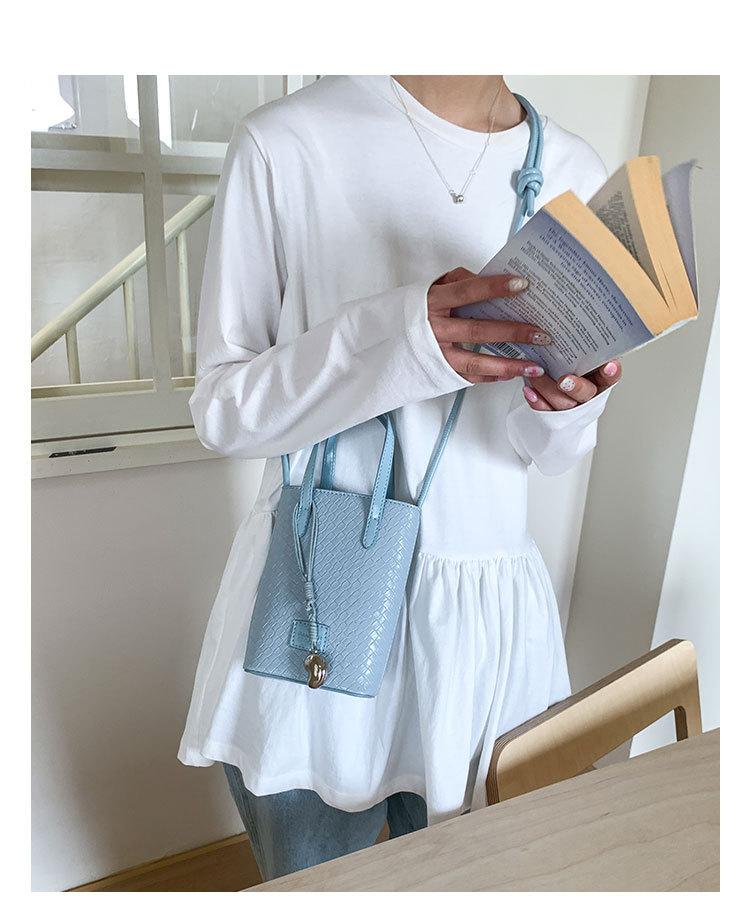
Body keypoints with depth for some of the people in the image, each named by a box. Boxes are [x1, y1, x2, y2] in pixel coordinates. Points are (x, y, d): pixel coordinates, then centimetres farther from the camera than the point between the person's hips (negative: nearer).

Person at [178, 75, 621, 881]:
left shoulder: (576, 174, 5)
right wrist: (393, 341, -25)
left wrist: (568, 401, -16)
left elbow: (551, 452, 8)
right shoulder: (286, 142, -7)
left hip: (491, 613, 4)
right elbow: (221, 410, -9)